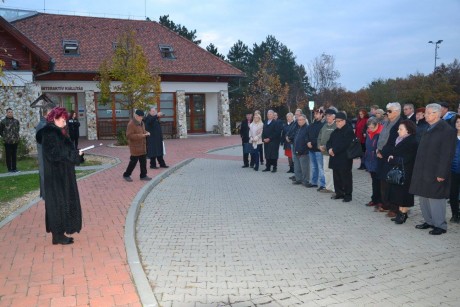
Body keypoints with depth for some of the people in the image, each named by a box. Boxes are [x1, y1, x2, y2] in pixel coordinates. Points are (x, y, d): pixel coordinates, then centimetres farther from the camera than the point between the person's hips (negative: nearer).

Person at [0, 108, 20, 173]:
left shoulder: (16, 121, 7)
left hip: (15, 141, 3)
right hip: (7, 141, -3)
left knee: (14, 155, 8)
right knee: (8, 155, 1)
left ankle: (14, 168, 15)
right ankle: (9, 168, 7)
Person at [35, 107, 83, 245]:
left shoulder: (56, 132, 13)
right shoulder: (50, 134, -17)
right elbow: (54, 154, -24)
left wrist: (75, 153, 2)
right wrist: (74, 154, -19)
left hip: (61, 175, 10)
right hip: (56, 176, -10)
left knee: (62, 202, 13)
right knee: (58, 203, -2)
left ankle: (59, 233, 22)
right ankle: (58, 235, 8)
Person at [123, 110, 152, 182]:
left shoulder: (141, 123, 11)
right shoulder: (131, 124, -16)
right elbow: (129, 136, -22)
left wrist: (146, 133, 1)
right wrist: (141, 135, -26)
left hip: (142, 147, 8)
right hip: (135, 147, -8)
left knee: (143, 161, 9)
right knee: (133, 161, -1)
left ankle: (143, 176, 19)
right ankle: (126, 175, 16)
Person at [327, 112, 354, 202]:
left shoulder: (349, 130, -10)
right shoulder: (335, 132, 18)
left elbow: (344, 144, -20)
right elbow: (329, 142, 15)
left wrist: (334, 150, -15)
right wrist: (330, 149, -6)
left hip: (344, 159, -8)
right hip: (335, 158, 8)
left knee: (345, 177, -2)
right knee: (336, 177, 13)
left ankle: (348, 194, 6)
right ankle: (339, 193, 24)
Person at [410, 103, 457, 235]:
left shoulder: (447, 130, -12)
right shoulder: (428, 129, 13)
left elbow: (447, 154, -16)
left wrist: (441, 174, -19)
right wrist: (418, 169, 13)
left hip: (435, 173, -8)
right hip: (423, 171, 8)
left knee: (435, 198, -1)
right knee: (423, 196, 13)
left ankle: (440, 225, 12)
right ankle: (429, 221, 27)